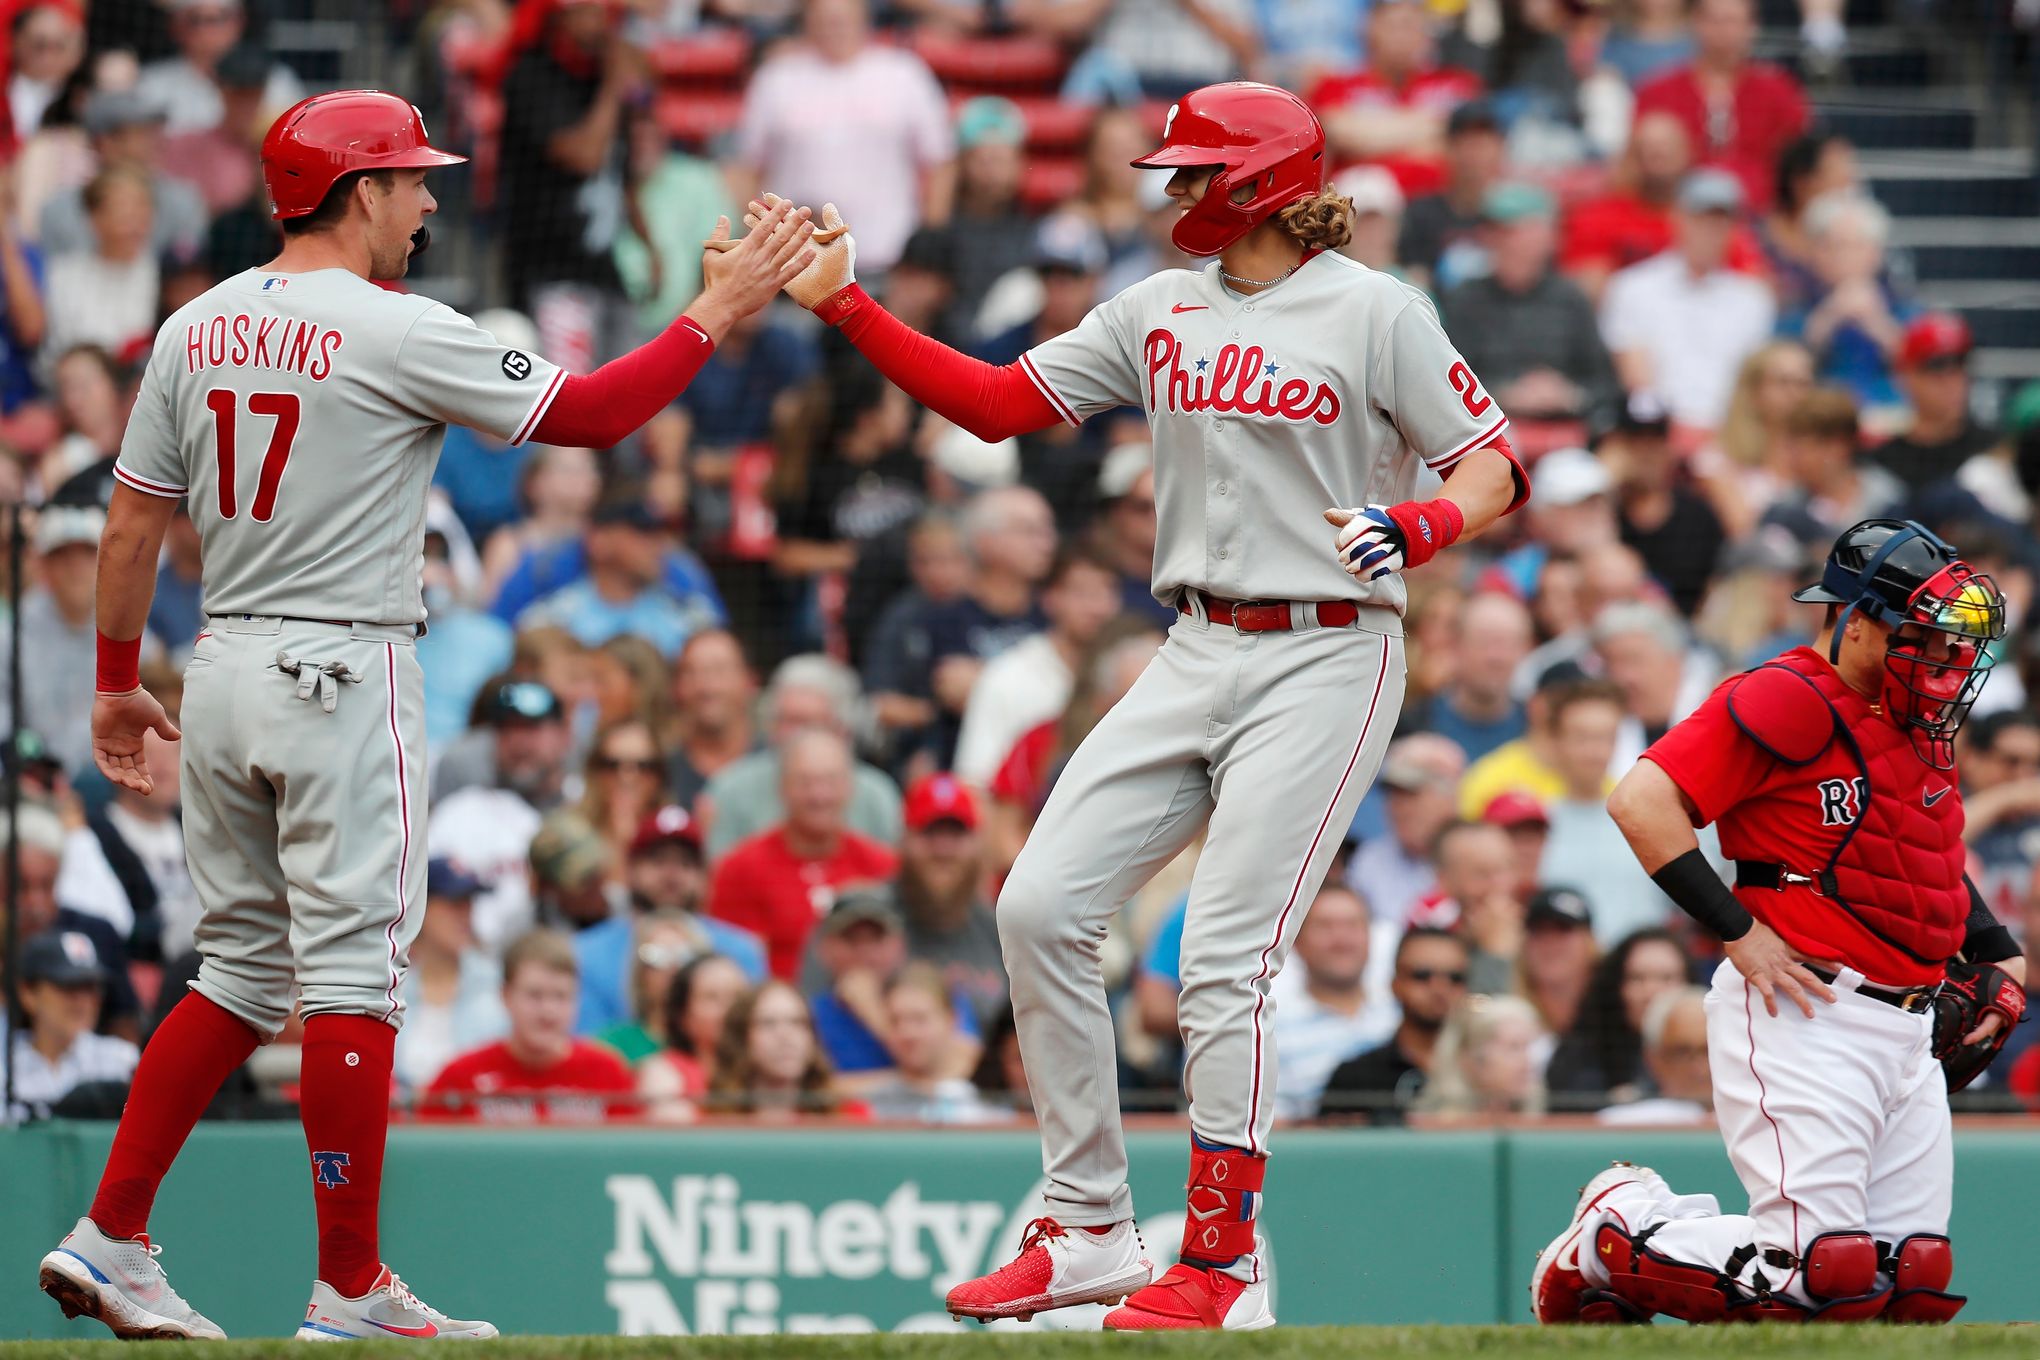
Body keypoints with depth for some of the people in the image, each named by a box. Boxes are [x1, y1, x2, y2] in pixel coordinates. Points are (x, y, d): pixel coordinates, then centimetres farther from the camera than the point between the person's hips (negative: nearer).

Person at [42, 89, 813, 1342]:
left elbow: (132, 522, 12)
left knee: (243, 970, 14)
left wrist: (117, 681, 21)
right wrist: (719, 313, -1)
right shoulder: (397, 333, -12)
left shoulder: (198, 328, 8)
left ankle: (109, 1239, 9)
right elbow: (588, 412, -10)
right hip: (346, 676, -7)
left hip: (226, 673, 7)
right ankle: (352, 1294, -3)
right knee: (353, 976, -4)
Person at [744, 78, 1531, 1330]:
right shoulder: (1162, 311, 12)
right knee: (1042, 907, -2)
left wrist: (1423, 526, -28)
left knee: (1225, 963, -12)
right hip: (1196, 659, 7)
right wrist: (844, 304, 3)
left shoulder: (1375, 313, -6)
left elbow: (1494, 466, -7)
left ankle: (1225, 1267, -1)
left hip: (1324, 659, -7)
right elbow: (1000, 401, 9)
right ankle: (1090, 1229, 7)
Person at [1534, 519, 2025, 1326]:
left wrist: (1998, 952, 21)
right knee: (1819, 1274, -17)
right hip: (1803, 1012, -9)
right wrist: (1738, 932, -20)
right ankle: (1617, 1235, 8)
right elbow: (1641, 801, -19)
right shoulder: (1787, 701, -11)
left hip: (1910, 1032, 9)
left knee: (1914, 1288, 2)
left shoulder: (1923, 726, 17)